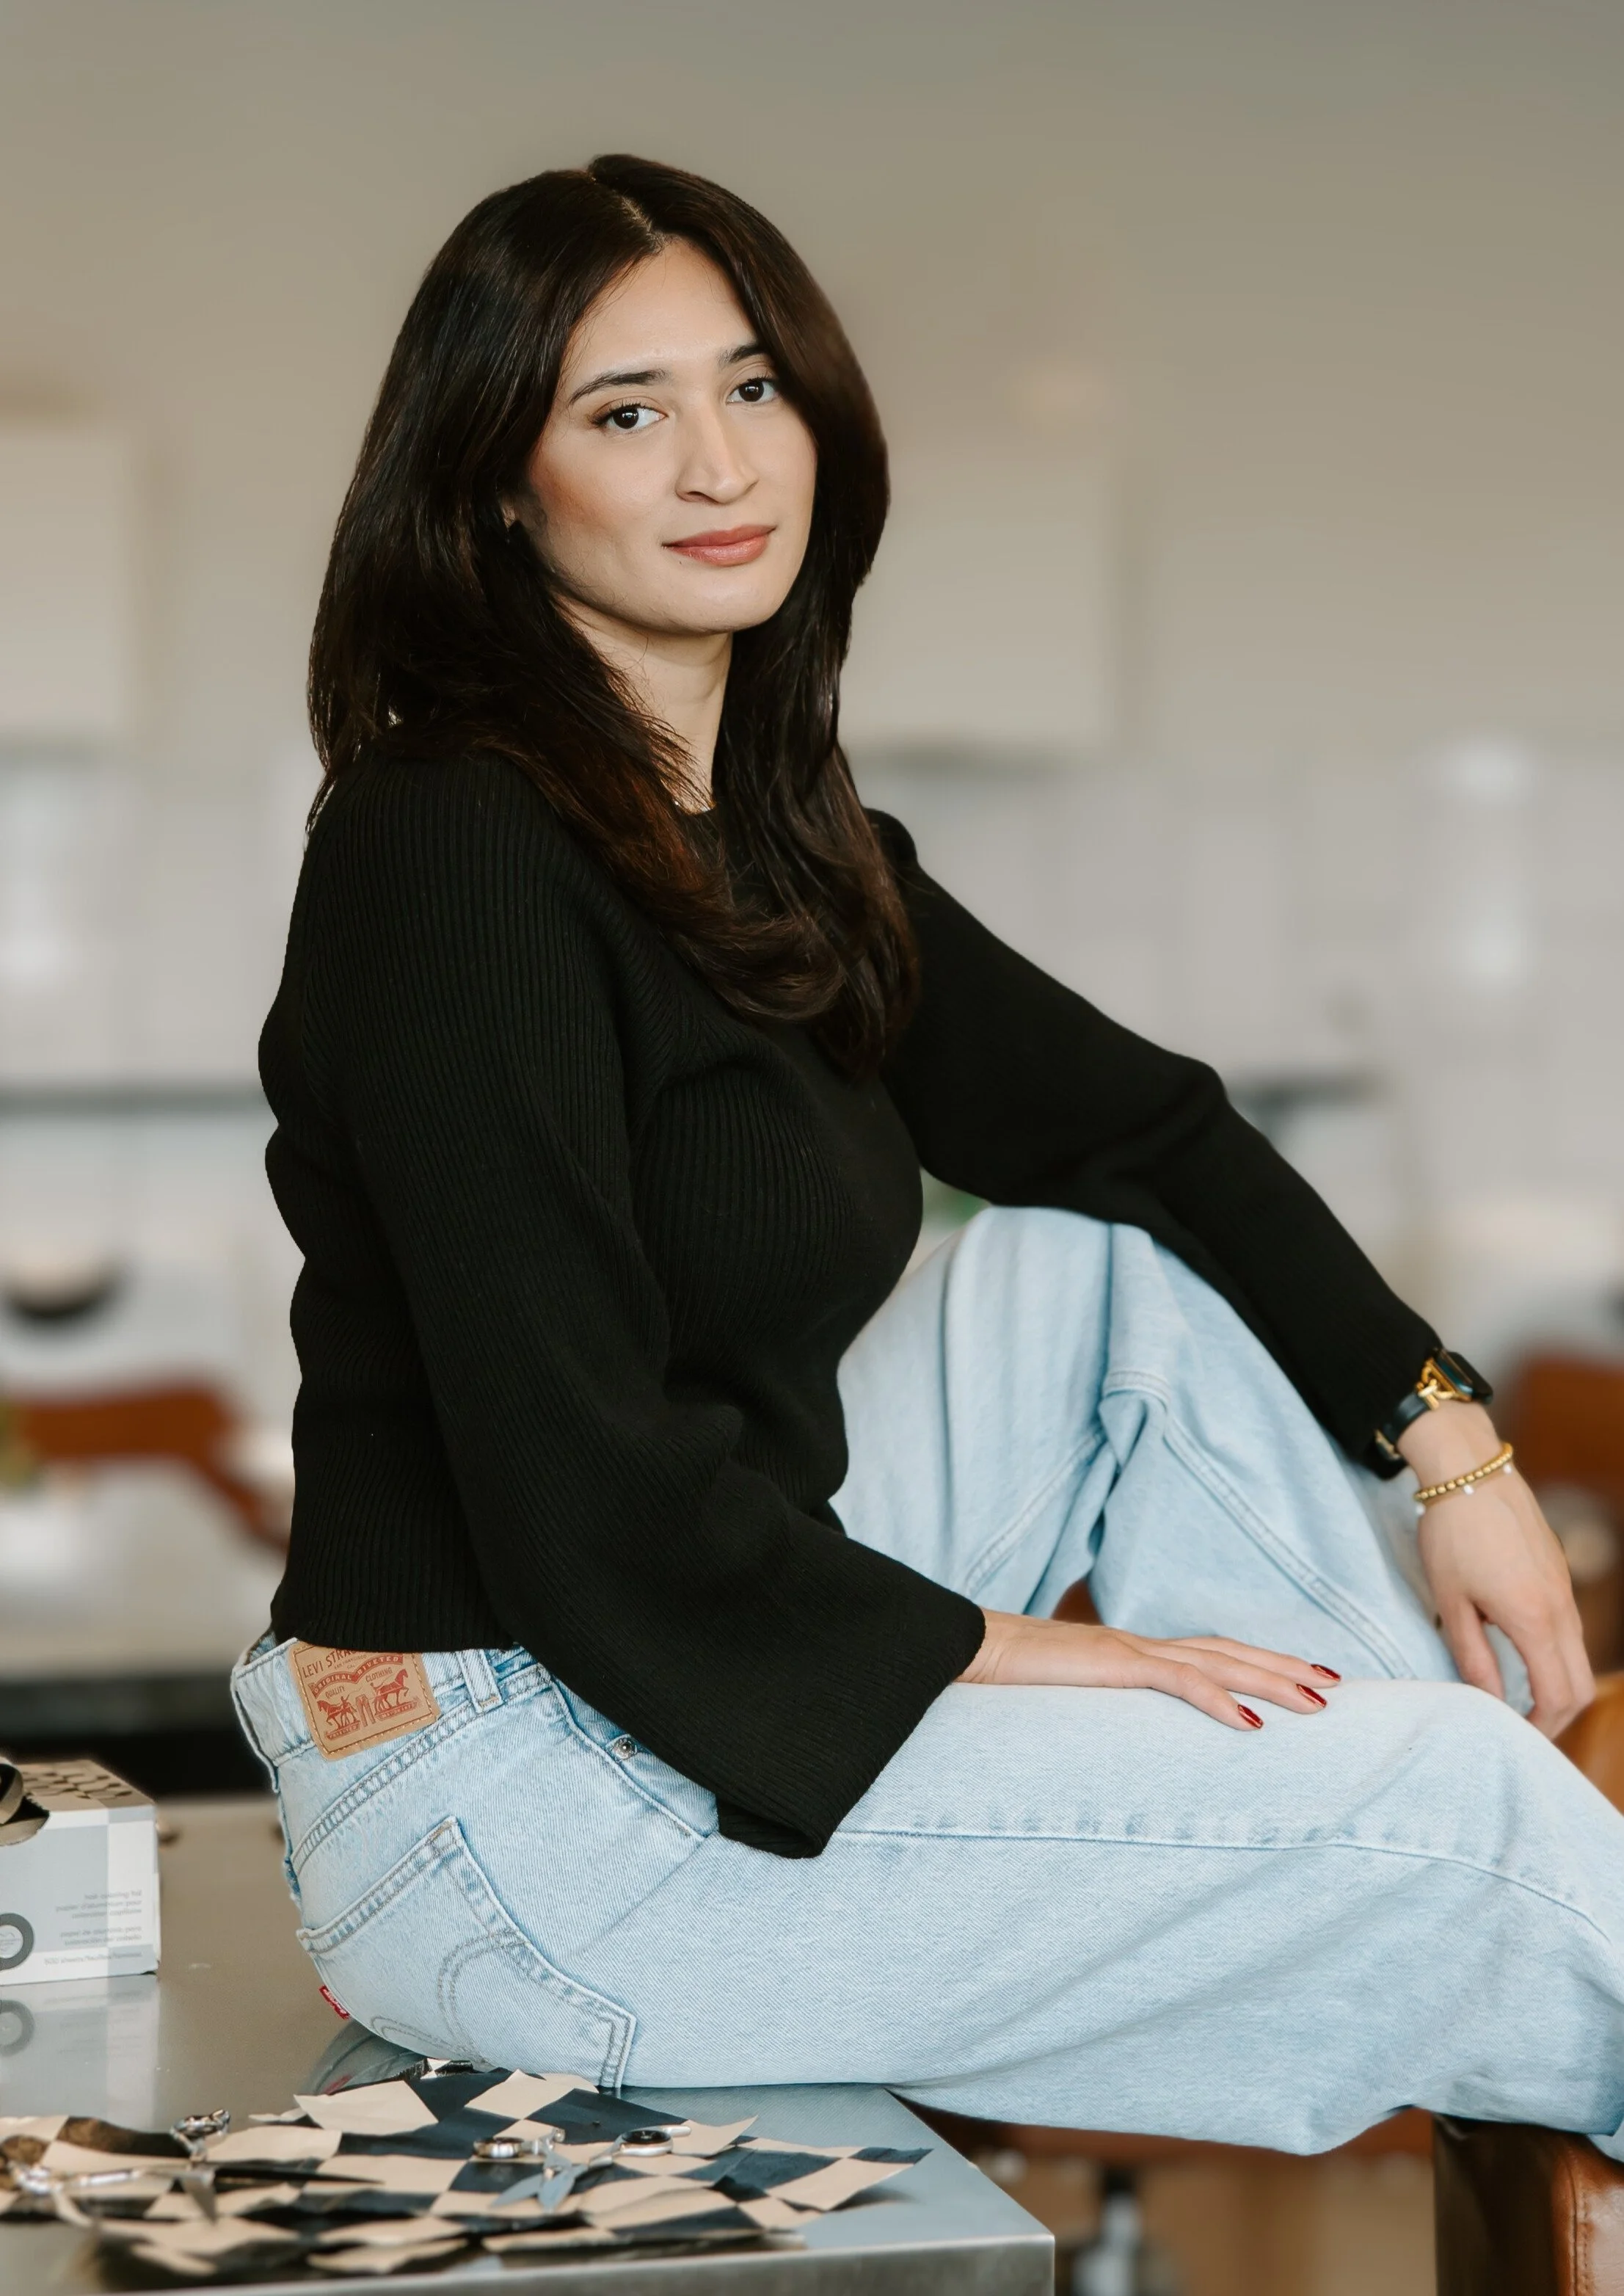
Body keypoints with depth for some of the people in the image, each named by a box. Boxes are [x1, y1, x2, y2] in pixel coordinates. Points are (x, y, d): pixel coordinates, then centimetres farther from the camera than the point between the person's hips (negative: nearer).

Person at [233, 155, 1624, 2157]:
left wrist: (1450, 1443, 5)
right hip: (504, 1815, -9)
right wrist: (1019, 1655, -14)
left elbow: (1143, 1123, 14)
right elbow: (582, 1498, -24)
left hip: (699, 1670, 9)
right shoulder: (459, 858, -19)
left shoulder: (773, 837, 8)